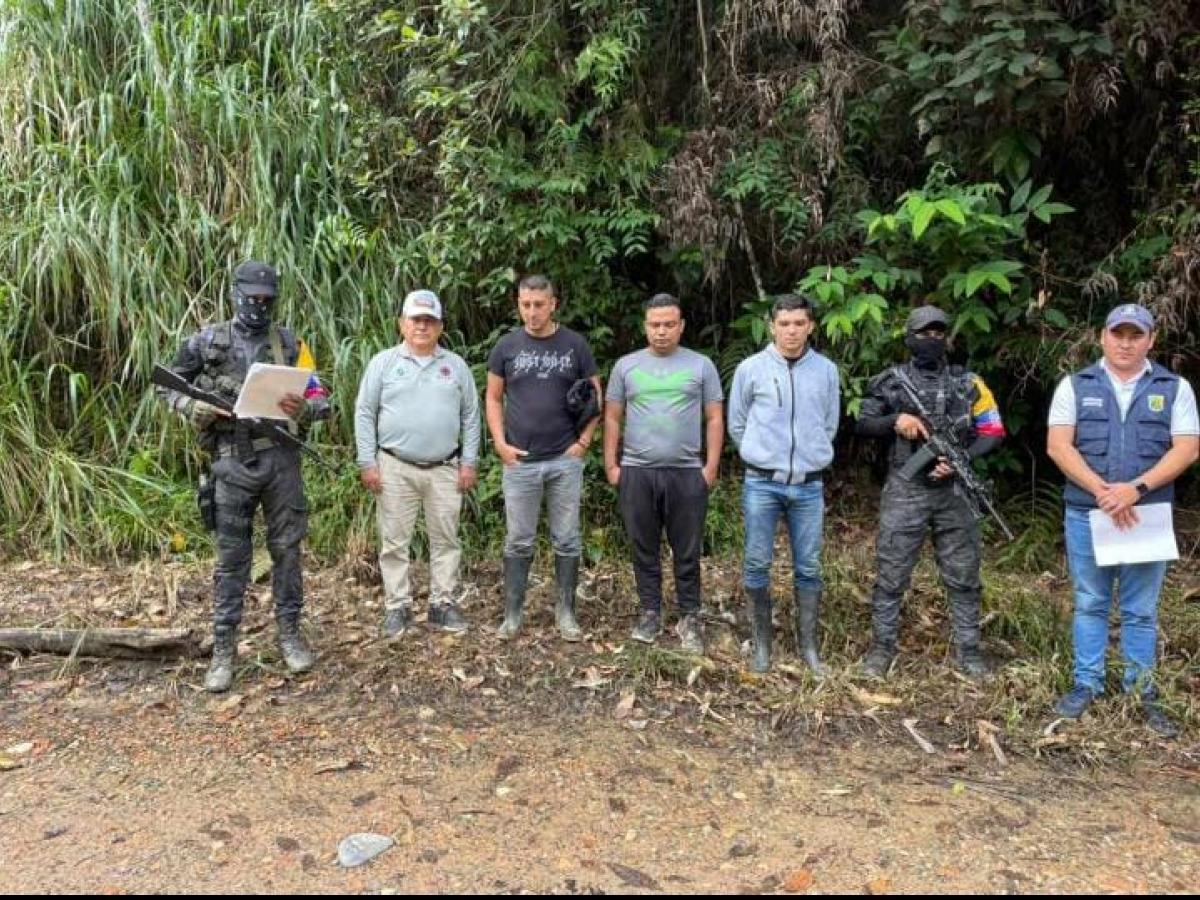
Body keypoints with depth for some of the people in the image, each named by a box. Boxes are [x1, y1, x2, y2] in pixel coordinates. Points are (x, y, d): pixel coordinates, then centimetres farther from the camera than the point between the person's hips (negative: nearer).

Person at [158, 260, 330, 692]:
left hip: (280, 458, 1)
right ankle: (223, 650, 11)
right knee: (231, 558, 4)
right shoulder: (207, 341, 5)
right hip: (232, 461, 0)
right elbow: (169, 385, 13)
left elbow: (321, 399, 1)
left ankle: (289, 634, 20)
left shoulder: (290, 343, 4)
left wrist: (302, 408, -21)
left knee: (286, 549, 7)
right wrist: (192, 407, -7)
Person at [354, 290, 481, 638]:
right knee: (394, 541, 4)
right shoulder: (383, 362, 2)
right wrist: (367, 463, -5)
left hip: (445, 469, 2)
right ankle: (397, 606, 14)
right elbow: (365, 414, 1)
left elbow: (471, 417, 8)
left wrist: (468, 462, 2)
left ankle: (444, 604, 17)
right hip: (395, 468, -1)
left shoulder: (456, 365, 8)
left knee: (446, 540, 7)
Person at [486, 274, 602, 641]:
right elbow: (493, 398, 8)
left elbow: (595, 397, 6)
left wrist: (584, 441, -4)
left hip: (566, 461, 0)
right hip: (520, 461, 0)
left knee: (567, 541, 7)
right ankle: (513, 613, 17)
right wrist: (500, 443, -3)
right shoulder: (507, 346, 3)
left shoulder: (575, 345, 1)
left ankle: (565, 612, 19)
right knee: (518, 542, 7)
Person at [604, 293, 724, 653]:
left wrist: (711, 467, -4)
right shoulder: (626, 366, 7)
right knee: (645, 549, 10)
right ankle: (650, 613, 22)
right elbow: (612, 418, 9)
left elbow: (714, 419, 3)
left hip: (687, 473, -1)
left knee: (687, 551, 5)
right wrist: (611, 465, 2)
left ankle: (690, 617, 16)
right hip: (636, 473, 2)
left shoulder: (701, 366, 3)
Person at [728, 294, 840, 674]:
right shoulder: (751, 368, -3)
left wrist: (810, 457, 13)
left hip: (809, 485, 2)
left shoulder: (827, 371, 4)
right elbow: (737, 424, 7)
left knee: (809, 568, 8)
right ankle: (762, 645, 16)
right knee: (757, 565, 3)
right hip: (762, 484, -2)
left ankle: (808, 646, 20)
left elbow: (829, 425, 15)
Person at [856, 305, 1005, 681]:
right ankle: (882, 646, 15)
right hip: (905, 491, -2)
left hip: (955, 491, 2)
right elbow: (863, 424, 3)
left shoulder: (968, 383, 6)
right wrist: (895, 420, -16)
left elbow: (993, 432, 6)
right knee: (891, 575, 2)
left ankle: (967, 649, 22)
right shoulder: (891, 381, 3)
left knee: (964, 576, 9)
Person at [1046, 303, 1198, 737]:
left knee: (1141, 610, 8)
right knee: (1090, 604, 9)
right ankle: (1087, 684, 19)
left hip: (1148, 515, 0)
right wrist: (1102, 491, -16)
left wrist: (1135, 489, -17)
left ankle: (1142, 691, 19)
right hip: (1086, 513, 0)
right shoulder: (1075, 386, 3)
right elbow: (1058, 446, -5)